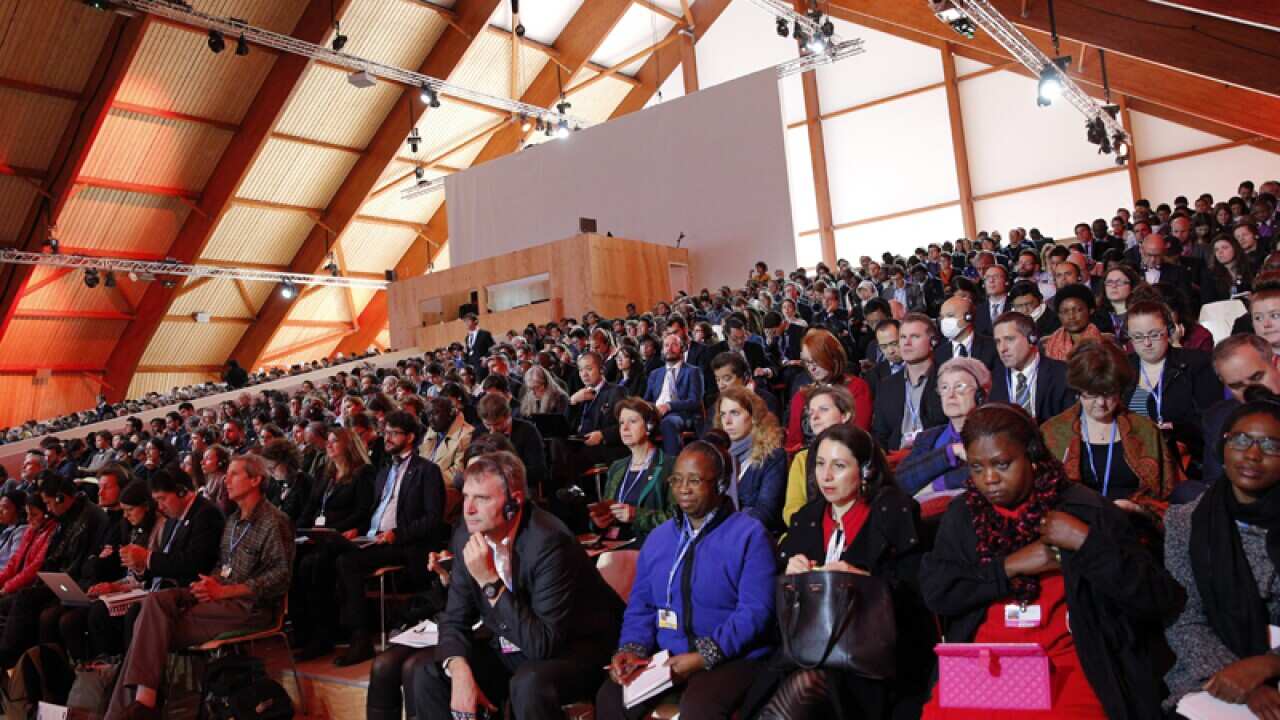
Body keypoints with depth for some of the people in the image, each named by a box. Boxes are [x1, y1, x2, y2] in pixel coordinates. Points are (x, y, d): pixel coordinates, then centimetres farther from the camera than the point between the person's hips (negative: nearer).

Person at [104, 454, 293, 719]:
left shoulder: (274, 522, -8)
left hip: (250, 606, -8)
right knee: (156, 600, -16)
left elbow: (280, 576, -16)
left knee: (158, 627, -19)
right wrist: (211, 583, -2)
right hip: (222, 596, 8)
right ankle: (143, 698, -22)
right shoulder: (233, 520, 20)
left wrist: (224, 591, -17)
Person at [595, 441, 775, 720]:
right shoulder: (658, 537, 13)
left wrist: (705, 656, -22)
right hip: (664, 658, 5)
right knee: (610, 697, -19)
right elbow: (640, 605, 12)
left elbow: (755, 610, -14)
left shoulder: (750, 535, -6)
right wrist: (631, 648, -7)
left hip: (732, 658, -5)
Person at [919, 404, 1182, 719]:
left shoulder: (1085, 509, -1)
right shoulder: (963, 514, 7)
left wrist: (1087, 542, -14)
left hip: (1065, 661, -1)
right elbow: (934, 591, -4)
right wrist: (1010, 566, -9)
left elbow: (1155, 600, -3)